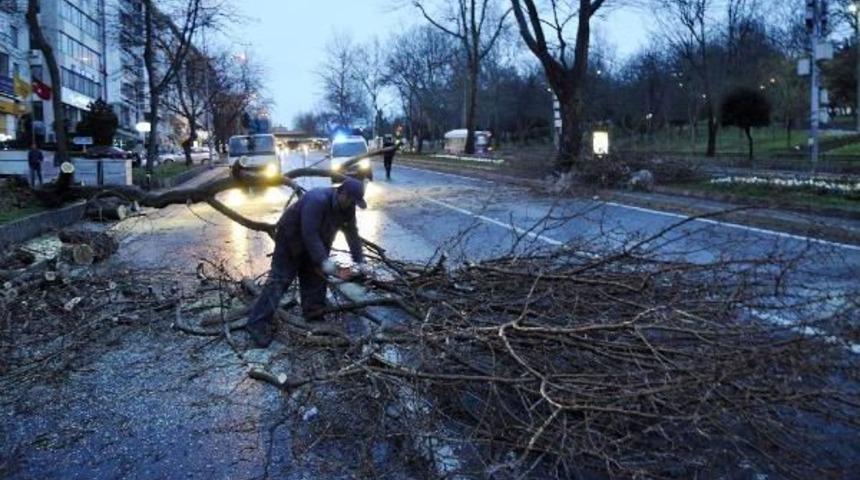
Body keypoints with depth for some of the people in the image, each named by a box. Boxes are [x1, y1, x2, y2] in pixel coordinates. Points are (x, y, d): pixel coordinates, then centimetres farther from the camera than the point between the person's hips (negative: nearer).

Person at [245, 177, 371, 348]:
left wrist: (360, 261, -9)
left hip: (316, 242, 8)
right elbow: (309, 234, -38)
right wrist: (324, 261, -40)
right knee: (279, 281, -10)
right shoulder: (317, 200, -35)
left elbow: (352, 233, -3)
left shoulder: (347, 207, -10)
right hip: (291, 240, -8)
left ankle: (314, 318, 16)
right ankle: (257, 323, -9)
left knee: (315, 282, 6)